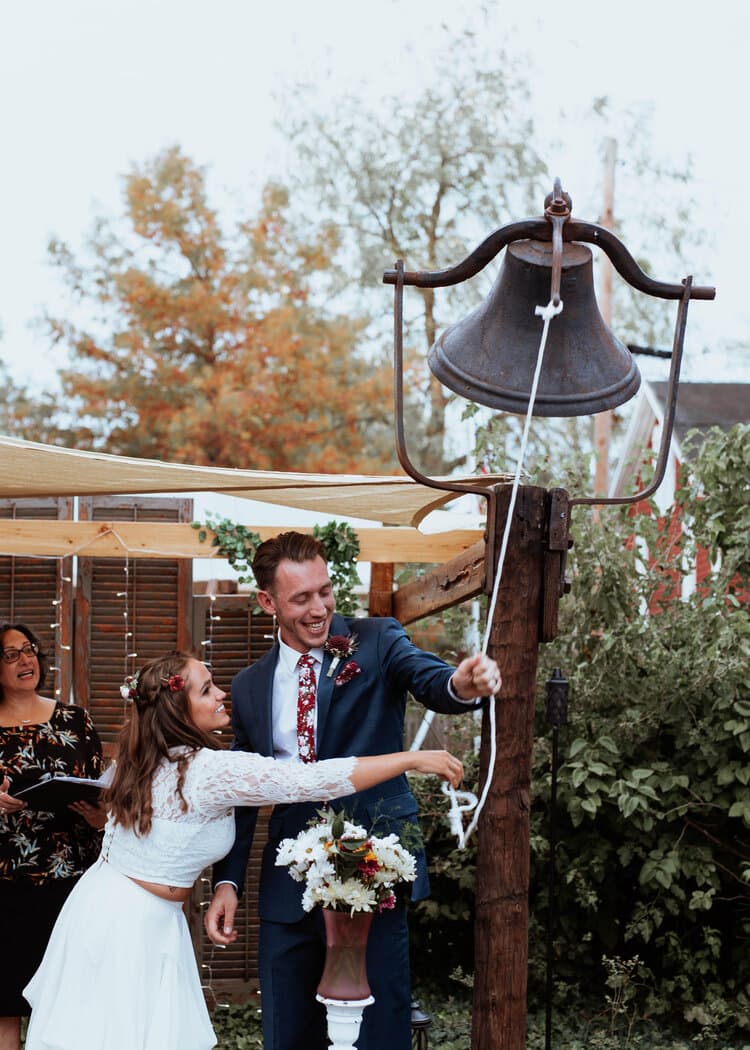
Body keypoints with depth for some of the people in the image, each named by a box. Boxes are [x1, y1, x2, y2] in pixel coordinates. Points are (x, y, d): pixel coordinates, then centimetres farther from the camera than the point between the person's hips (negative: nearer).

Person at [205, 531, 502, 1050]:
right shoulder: (250, 686, 10)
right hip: (289, 886, 4)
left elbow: (428, 680, -19)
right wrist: (227, 881, 6)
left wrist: (461, 685, -43)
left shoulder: (376, 641, -1)